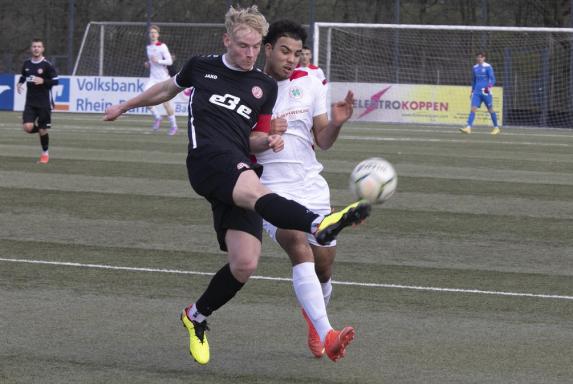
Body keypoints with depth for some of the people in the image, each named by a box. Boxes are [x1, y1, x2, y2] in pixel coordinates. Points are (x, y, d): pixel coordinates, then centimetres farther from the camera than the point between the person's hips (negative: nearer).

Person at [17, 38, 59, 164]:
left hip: (44, 103, -3)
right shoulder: (27, 64, 5)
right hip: (30, 102, 3)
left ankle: (45, 153, 24)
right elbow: (23, 76, 22)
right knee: (27, 127, -13)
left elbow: (55, 81, -7)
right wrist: (19, 83, 1)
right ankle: (39, 129, 23)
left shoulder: (47, 65, -8)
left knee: (43, 130, 2)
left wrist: (43, 81, -22)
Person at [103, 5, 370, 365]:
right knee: (252, 188, -37)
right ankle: (319, 224, -67)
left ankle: (197, 316, 17)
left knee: (245, 263, -9)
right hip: (208, 159, -4)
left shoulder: (266, 87, 19)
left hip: (241, 170, 4)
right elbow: (168, 89, 34)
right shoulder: (202, 67, 15)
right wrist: (125, 106, 44)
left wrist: (268, 140, 1)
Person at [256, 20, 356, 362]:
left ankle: (313, 320, 39)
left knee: (323, 267, 7)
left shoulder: (310, 84, 7)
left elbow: (323, 141, 10)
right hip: (271, 189, -4)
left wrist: (336, 123, -12)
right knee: (301, 249, -28)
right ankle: (327, 335, -40)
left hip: (312, 187, 4)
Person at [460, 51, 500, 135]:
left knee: (490, 110, 5)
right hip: (477, 92, 4)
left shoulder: (488, 67, -5)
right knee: (473, 109, -10)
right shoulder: (475, 68, 12)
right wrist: (472, 91, 23)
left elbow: (492, 79, -9)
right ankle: (468, 127, -19)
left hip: (486, 92, -4)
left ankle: (496, 128, 20)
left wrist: (489, 87, -26)